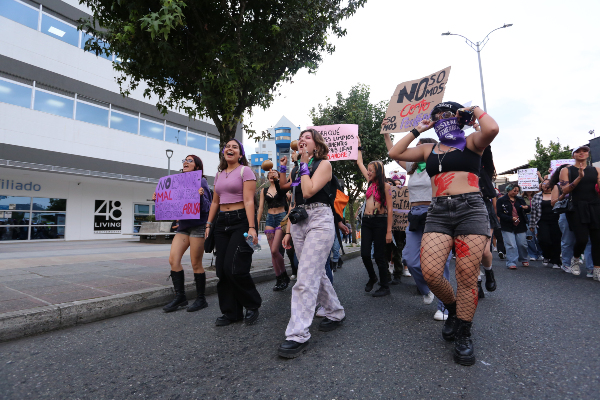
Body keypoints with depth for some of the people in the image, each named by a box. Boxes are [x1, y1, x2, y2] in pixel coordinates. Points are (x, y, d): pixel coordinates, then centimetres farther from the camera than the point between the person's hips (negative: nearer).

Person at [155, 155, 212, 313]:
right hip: (183, 225, 7)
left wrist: (201, 196, -29)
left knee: (196, 264, -1)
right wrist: (158, 200, 6)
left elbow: (206, 208, -11)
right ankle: (180, 297, 11)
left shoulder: (201, 182, -5)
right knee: (173, 259, -2)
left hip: (198, 226, -6)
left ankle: (201, 299, 14)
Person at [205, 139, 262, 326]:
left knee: (235, 268, -11)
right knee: (222, 269, 4)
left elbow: (249, 201, -11)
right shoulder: (219, 174, 17)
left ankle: (252, 305, 14)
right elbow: (215, 202, 19)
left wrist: (251, 227, -20)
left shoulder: (245, 171, -2)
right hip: (221, 223, 7)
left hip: (241, 221, -6)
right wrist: (209, 225, 12)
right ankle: (231, 312, 18)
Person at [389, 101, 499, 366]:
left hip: (470, 209, -3)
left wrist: (477, 111, 6)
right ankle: (453, 310, 21)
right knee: (430, 273, -11)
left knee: (467, 277, -5)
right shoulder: (429, 149, 22)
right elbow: (394, 153, 19)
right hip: (438, 213, 3)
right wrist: (417, 131, 21)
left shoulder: (471, 142, 10)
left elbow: (492, 129, -13)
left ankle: (463, 336, 15)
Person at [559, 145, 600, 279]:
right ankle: (575, 260, 18)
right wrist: (579, 177, -17)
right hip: (577, 208, -3)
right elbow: (565, 190, -7)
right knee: (582, 239, -12)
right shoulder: (566, 170, 4)